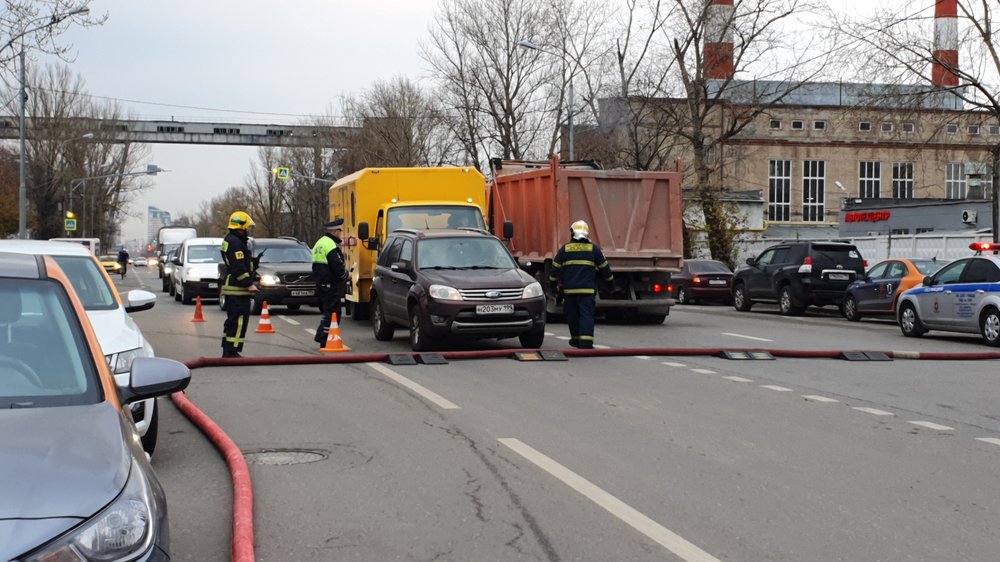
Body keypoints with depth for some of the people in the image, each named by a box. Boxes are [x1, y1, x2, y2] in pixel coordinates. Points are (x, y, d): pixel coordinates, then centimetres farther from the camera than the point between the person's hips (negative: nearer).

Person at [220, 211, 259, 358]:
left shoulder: (230, 241, 19)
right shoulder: (236, 243, -15)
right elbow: (239, 268, -22)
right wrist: (249, 284, -21)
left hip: (231, 288, 11)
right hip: (238, 290, -11)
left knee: (233, 321, 16)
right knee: (239, 320, -9)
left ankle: (227, 351, 21)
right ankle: (232, 351, -10)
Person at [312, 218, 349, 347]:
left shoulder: (319, 243, 16)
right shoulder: (331, 246, -17)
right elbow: (337, 267, -22)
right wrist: (346, 275, -3)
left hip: (321, 283, 10)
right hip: (331, 285, -10)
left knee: (326, 310, 20)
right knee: (333, 312, -6)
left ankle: (321, 336, 23)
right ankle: (325, 340, -7)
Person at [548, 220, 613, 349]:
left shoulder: (565, 249, 4)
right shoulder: (594, 249, 3)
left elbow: (555, 268, 7)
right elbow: (604, 267, 10)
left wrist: (553, 285, 18)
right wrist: (609, 278, 29)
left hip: (569, 289, 1)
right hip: (588, 290, -1)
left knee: (572, 315, 15)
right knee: (587, 315, -6)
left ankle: (576, 339, 26)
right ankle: (586, 342, -17)